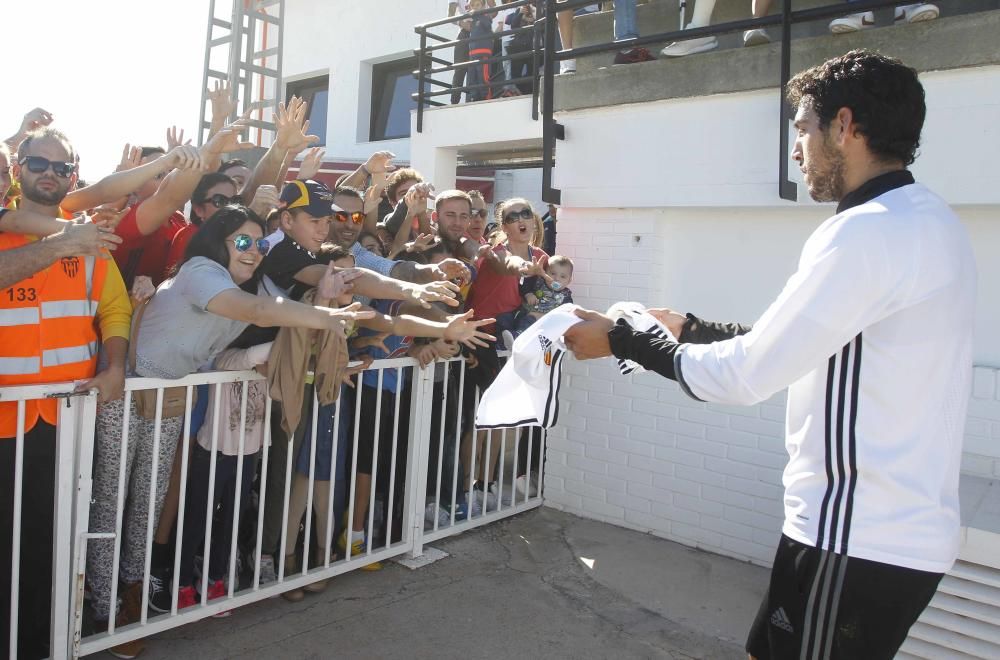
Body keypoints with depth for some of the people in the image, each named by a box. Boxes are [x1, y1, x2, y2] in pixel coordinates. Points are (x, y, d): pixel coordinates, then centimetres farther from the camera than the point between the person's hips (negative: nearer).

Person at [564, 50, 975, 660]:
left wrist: (622, 341, -8)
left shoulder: (869, 232, -21)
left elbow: (745, 375, -20)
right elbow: (792, 340, 16)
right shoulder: (930, 221, 11)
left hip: (859, 540, -9)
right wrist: (691, 328, 19)